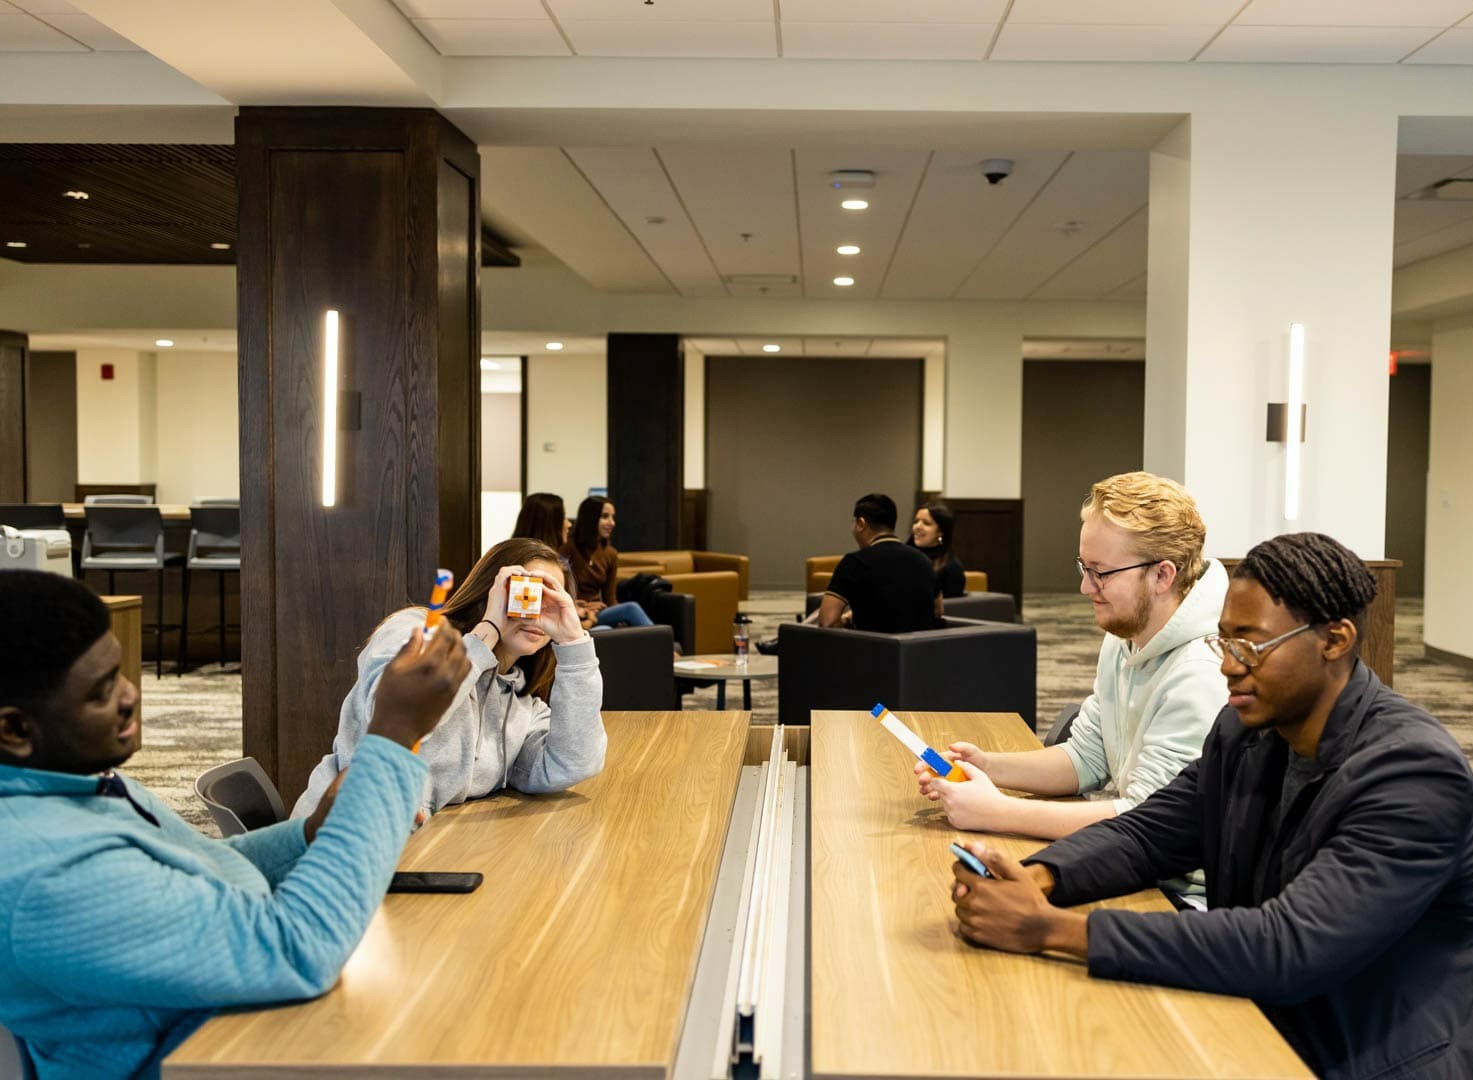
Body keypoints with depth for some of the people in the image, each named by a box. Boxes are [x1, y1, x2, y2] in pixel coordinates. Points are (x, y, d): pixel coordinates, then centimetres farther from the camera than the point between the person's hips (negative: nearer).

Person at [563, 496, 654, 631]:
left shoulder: (610, 554, 10)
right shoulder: (568, 547, -7)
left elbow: (609, 598, 10)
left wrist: (619, 619, -11)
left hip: (598, 614, 5)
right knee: (631, 608, -29)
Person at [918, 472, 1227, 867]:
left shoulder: (1201, 673, -24)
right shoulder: (1125, 638, 6)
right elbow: (1086, 757, 10)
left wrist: (998, 812, -24)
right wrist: (987, 766, -7)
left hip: (1178, 890, -7)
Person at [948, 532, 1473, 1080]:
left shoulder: (1416, 771, -23)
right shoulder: (1245, 729, -1)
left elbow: (1286, 949, -31)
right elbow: (1144, 834, 4)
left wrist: (1051, 927, -33)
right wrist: (1035, 879, -18)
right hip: (1256, 1028, 6)